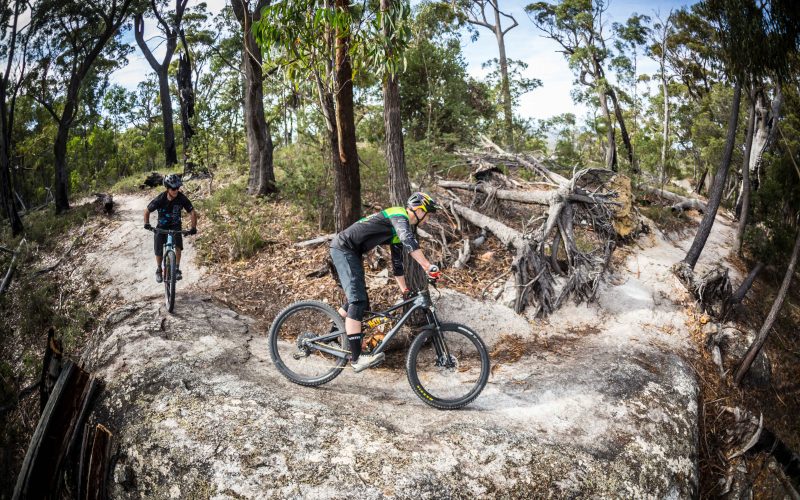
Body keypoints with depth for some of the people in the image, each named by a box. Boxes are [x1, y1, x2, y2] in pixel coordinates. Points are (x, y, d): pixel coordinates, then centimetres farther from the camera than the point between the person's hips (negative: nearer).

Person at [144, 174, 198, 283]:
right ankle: (158, 269, 23)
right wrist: (147, 224, -25)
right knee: (158, 250, -2)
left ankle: (177, 268, -4)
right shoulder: (160, 199, -26)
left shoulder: (182, 198, -24)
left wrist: (193, 227, -28)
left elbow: (192, 212, -17)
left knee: (178, 245, -21)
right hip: (161, 226, 0)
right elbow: (147, 211, -11)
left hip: (175, 226, 0)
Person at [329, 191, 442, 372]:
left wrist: (405, 290, 25)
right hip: (343, 248, -11)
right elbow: (409, 241, -32)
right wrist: (429, 267, -37)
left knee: (357, 299, 17)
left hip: (350, 251, 11)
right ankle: (357, 358, -20)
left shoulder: (398, 229, 18)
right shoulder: (399, 215, -11)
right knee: (358, 300, -18)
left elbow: (397, 262, 24)